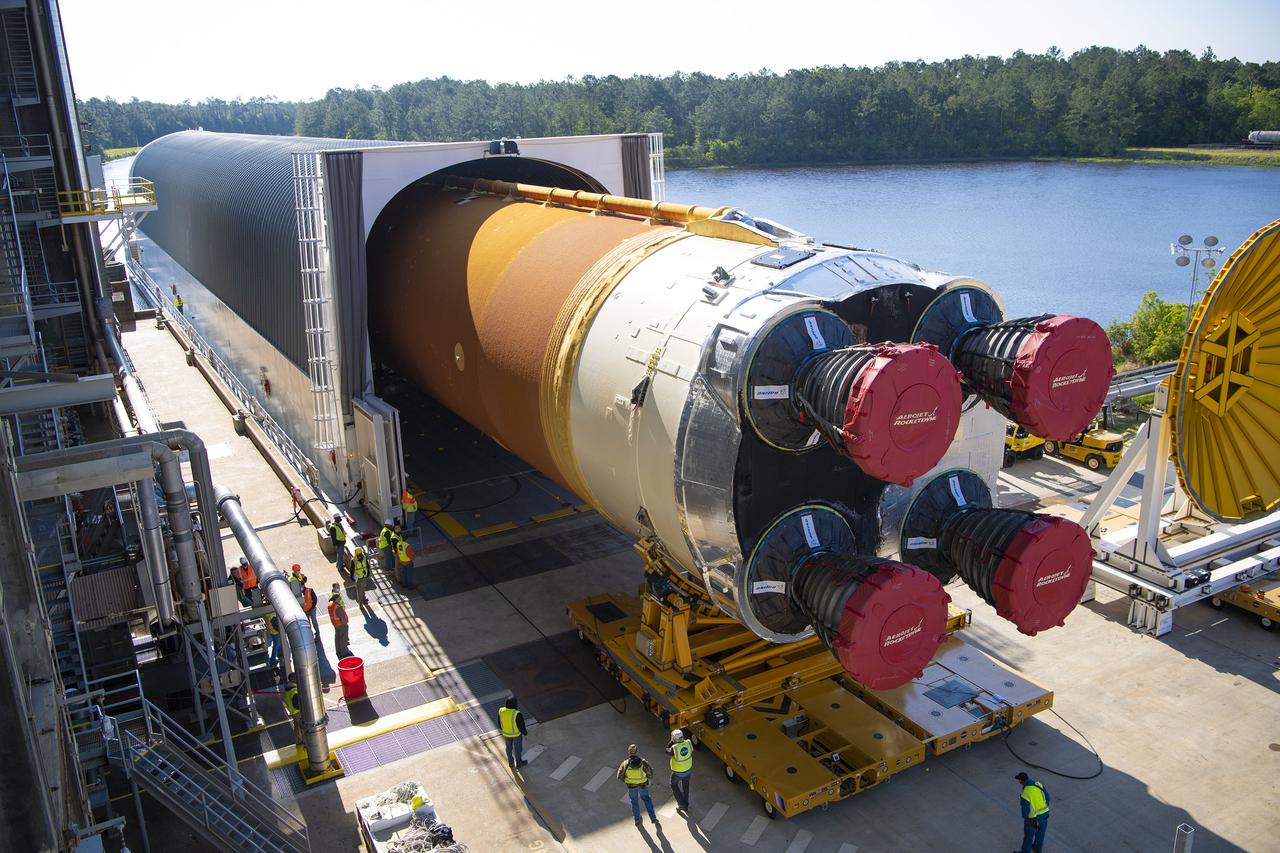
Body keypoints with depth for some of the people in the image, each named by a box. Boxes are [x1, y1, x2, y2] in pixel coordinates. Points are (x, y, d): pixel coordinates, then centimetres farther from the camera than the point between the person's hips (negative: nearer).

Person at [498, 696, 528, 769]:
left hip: (506, 733, 4)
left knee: (509, 747, 27)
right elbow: (521, 726, -22)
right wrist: (525, 732, -2)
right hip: (516, 733, -4)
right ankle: (518, 763, 42)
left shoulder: (501, 711, -21)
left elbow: (500, 722, -3)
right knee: (518, 748, 21)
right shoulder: (517, 714, -35)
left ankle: (510, 762, 48)